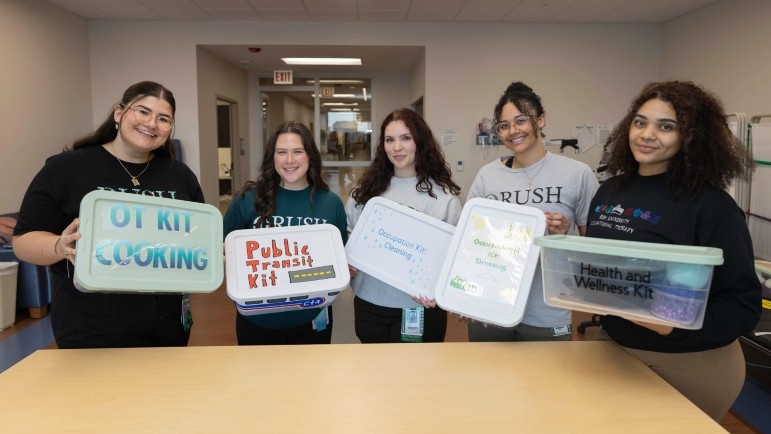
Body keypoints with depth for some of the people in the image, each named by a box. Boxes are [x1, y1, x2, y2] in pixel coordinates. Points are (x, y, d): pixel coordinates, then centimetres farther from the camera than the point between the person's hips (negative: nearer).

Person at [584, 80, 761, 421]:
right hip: (613, 345, 6)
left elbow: (744, 304, -16)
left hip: (689, 364, -6)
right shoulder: (610, 191, 2)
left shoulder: (712, 206, -16)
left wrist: (675, 325, -32)